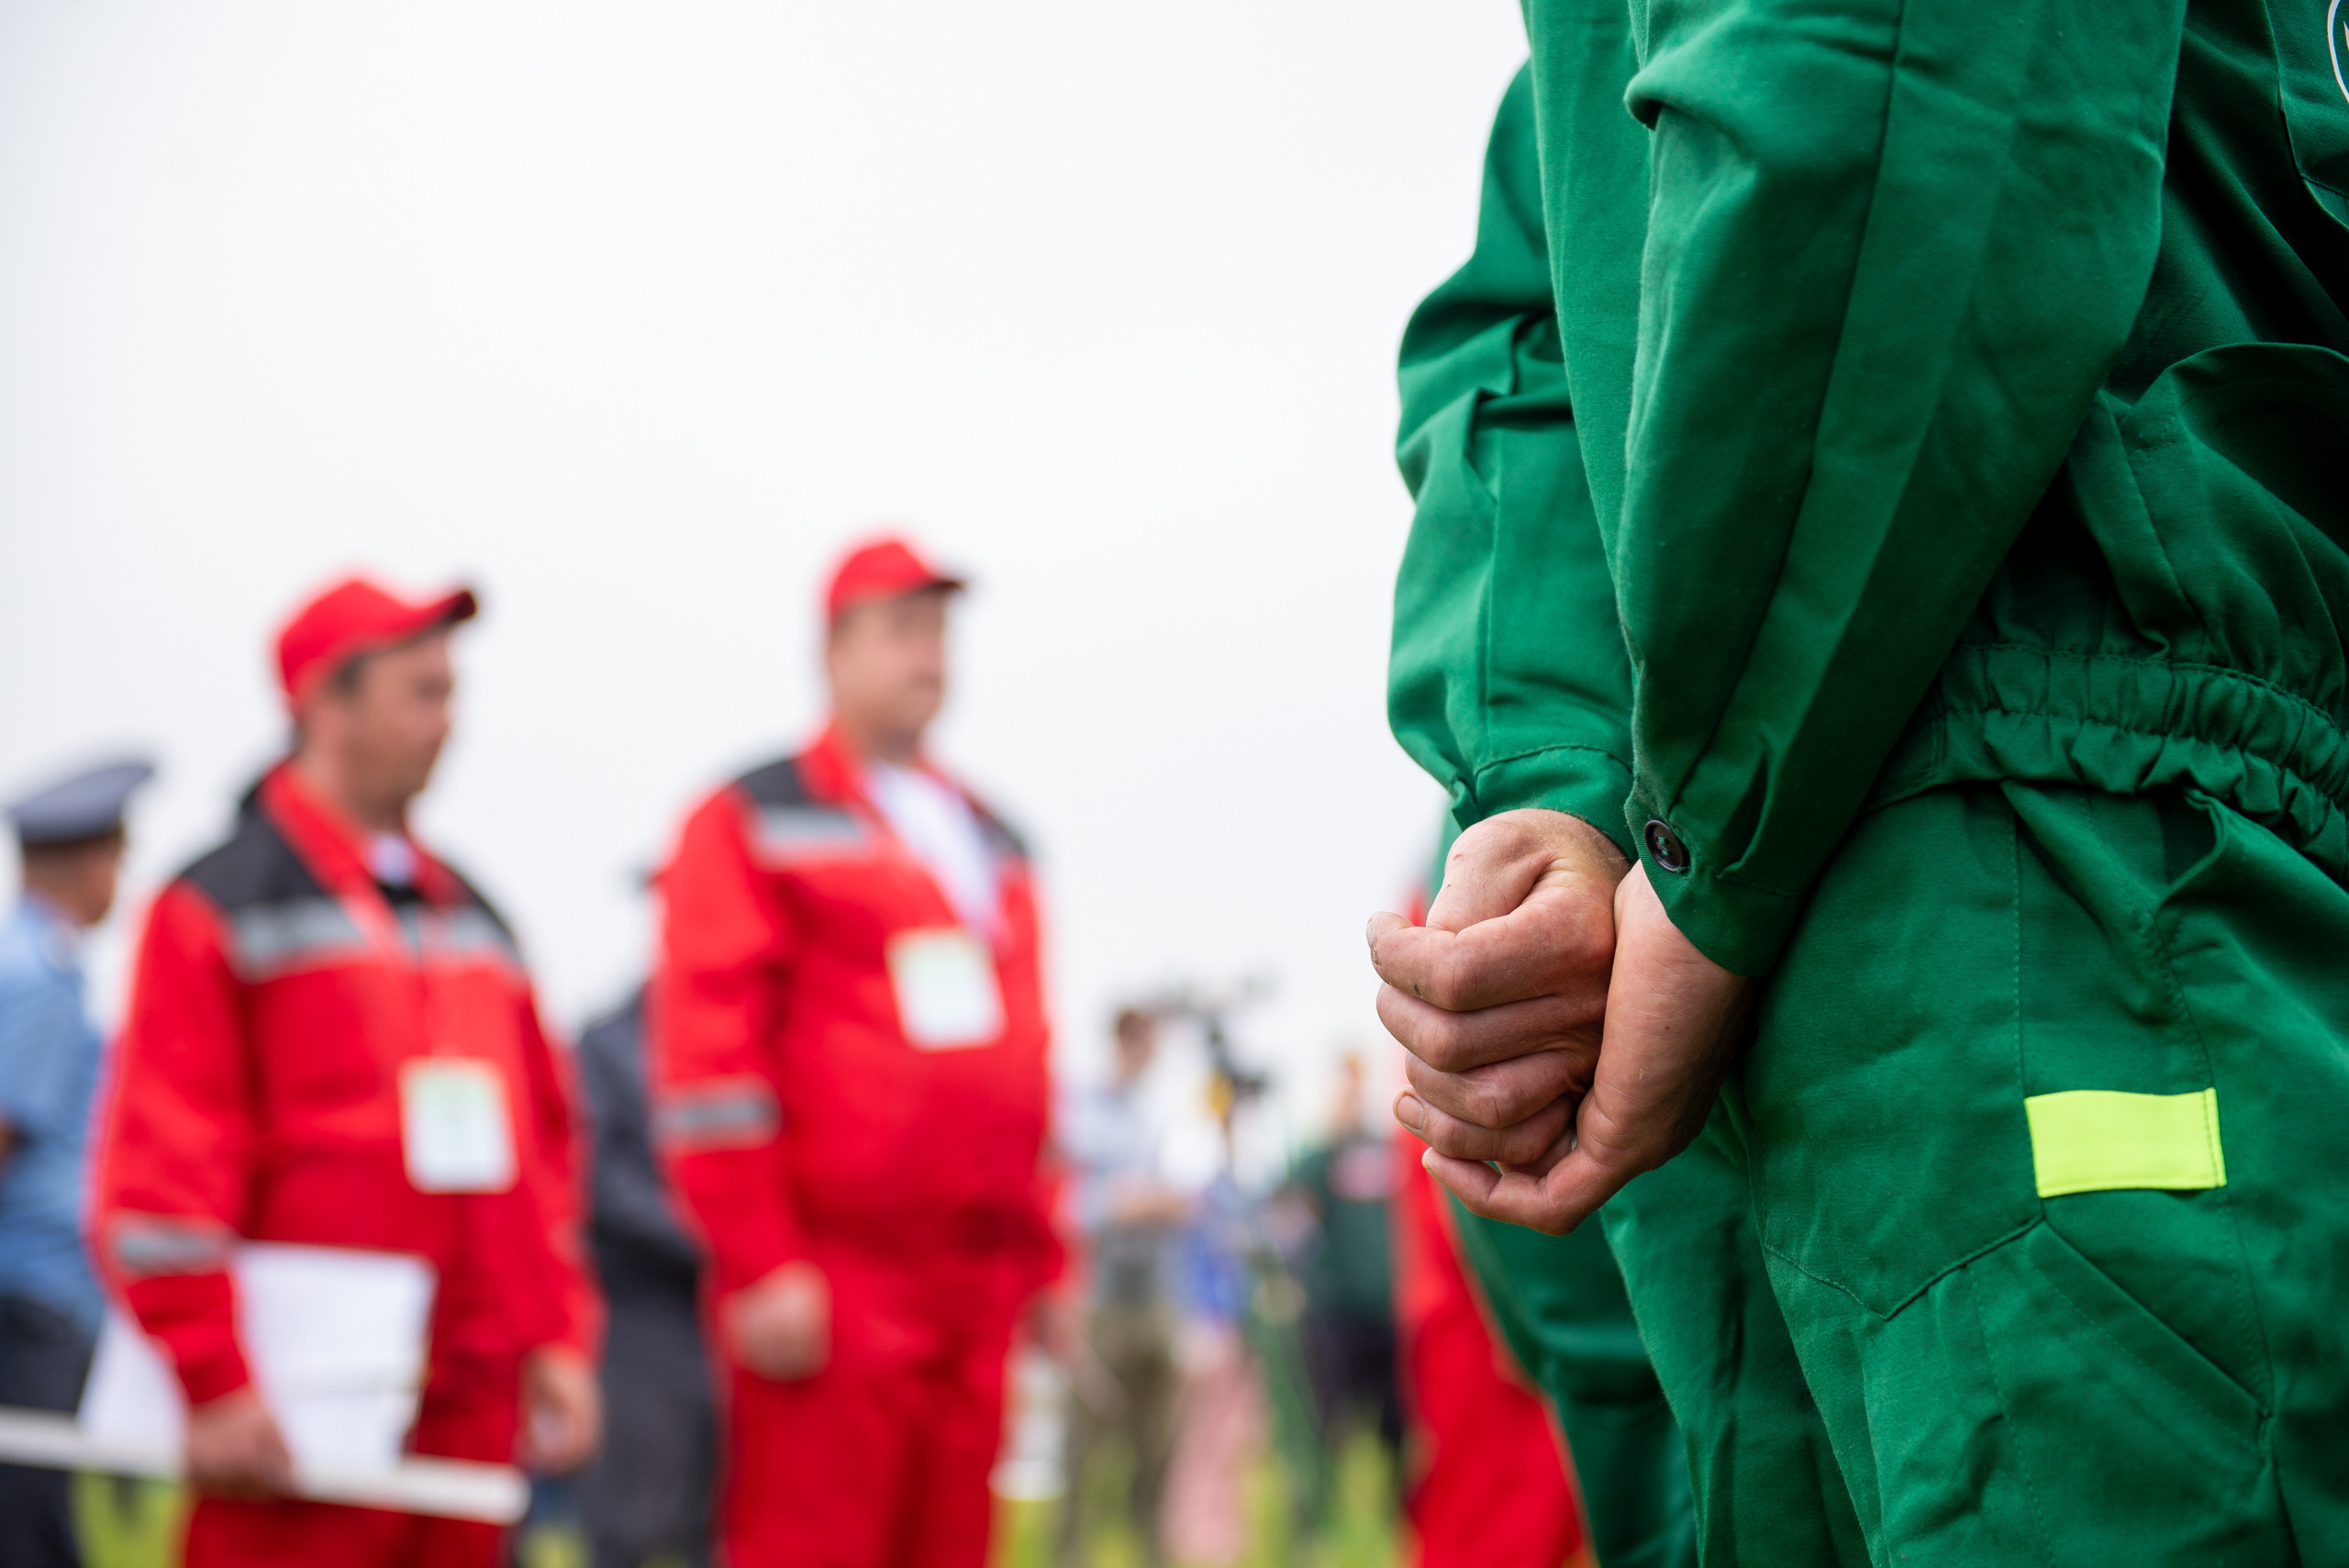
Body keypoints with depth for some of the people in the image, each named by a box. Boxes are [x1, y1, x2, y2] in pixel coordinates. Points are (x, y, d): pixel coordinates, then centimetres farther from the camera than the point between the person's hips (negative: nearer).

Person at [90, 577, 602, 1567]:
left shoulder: (471, 918, 19)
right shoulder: (221, 908, -3)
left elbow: (543, 1142, 20)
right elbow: (156, 1174, -10)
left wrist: (557, 1339, 12)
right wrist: (213, 1382, -15)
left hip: (471, 1412, 7)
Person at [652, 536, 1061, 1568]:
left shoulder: (994, 845, 22)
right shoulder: (754, 822, 1)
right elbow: (707, 1057, -7)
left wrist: (1042, 1260, 19)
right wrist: (761, 1264, -14)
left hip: (978, 1291, 7)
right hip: (830, 1293, -6)